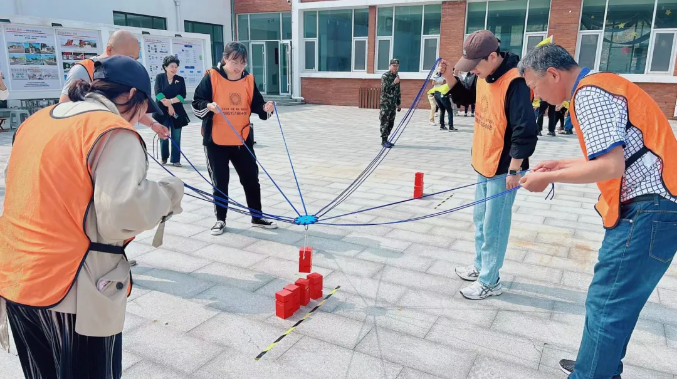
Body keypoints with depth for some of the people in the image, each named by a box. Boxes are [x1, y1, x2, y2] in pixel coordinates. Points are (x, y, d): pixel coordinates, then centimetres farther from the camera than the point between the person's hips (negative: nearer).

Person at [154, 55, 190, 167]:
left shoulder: (180, 79, 5)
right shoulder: (160, 77, 2)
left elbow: (182, 96, -5)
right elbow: (158, 93, -9)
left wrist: (170, 101, -17)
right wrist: (168, 105, -15)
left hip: (177, 111, 1)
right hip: (162, 111, -1)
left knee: (176, 137, 1)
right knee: (164, 136, 3)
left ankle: (176, 160, 8)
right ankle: (164, 158, 21)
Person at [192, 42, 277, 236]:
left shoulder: (249, 79, 1)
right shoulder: (212, 77, -8)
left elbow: (256, 105, 5)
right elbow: (196, 103, -6)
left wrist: (265, 108, -16)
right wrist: (208, 106, -26)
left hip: (242, 140, 3)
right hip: (216, 141, -3)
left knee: (251, 179, 10)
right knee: (220, 182, 8)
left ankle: (257, 217, 25)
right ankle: (220, 219, 25)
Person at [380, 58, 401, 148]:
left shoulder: (396, 76, 14)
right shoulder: (385, 76, -9)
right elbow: (384, 89, -17)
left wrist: (398, 104, 18)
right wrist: (394, 83, -24)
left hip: (393, 104, 7)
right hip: (385, 103, -7)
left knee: (391, 123, 9)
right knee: (385, 122, -6)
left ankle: (386, 139, 17)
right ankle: (384, 141, -2)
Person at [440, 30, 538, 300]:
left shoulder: (515, 83, -23)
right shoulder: (484, 77, 4)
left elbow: (525, 130, -23)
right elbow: (466, 98, 20)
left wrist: (514, 170, -21)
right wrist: (449, 77, 3)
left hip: (502, 168, -9)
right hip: (484, 164, 9)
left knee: (493, 226, 0)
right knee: (480, 220, 19)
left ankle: (490, 281, 14)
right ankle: (480, 266, 36)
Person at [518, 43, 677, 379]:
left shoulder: (589, 93, -14)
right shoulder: (601, 85, 17)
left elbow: (610, 166, -22)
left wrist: (548, 178, -11)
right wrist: (559, 164, 18)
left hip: (647, 210, -10)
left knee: (605, 306, -2)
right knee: (614, 302, 20)